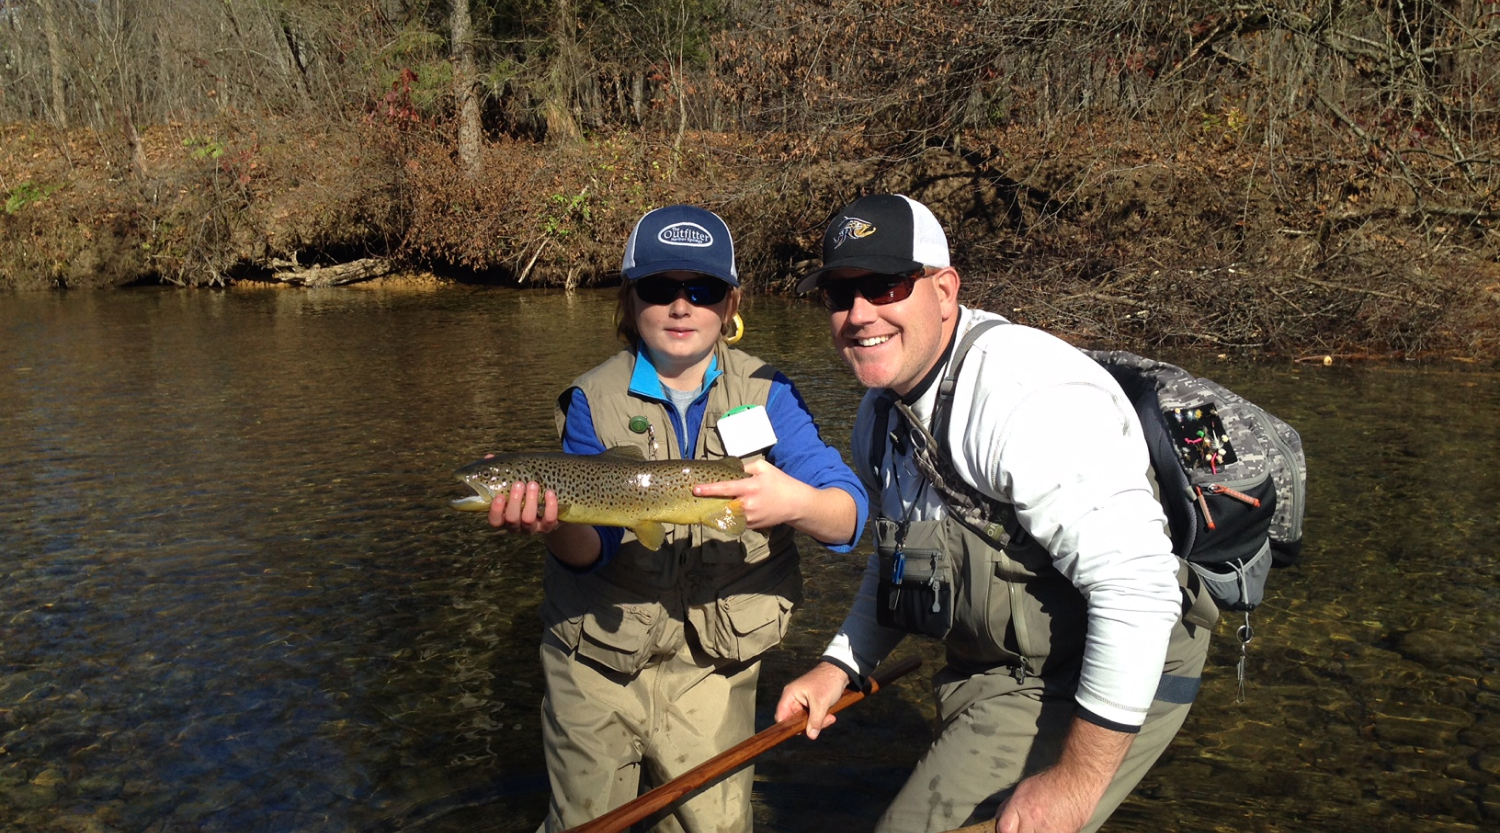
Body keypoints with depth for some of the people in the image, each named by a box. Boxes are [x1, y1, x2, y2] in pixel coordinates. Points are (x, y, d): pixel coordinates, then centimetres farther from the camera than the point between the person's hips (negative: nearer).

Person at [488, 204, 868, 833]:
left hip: (714, 665, 1)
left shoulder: (765, 392, -6)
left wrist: (799, 503, -38)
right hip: (598, 658, 0)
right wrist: (554, 526, -37)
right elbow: (590, 548, -14)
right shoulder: (594, 401, -7)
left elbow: (850, 516, -15)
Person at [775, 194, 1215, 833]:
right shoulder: (881, 411, 2)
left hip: (1099, 681, -9)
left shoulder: (1027, 396, -28)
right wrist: (839, 666, 6)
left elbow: (1138, 589, -33)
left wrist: (1076, 780, -27)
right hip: (988, 672, 9)